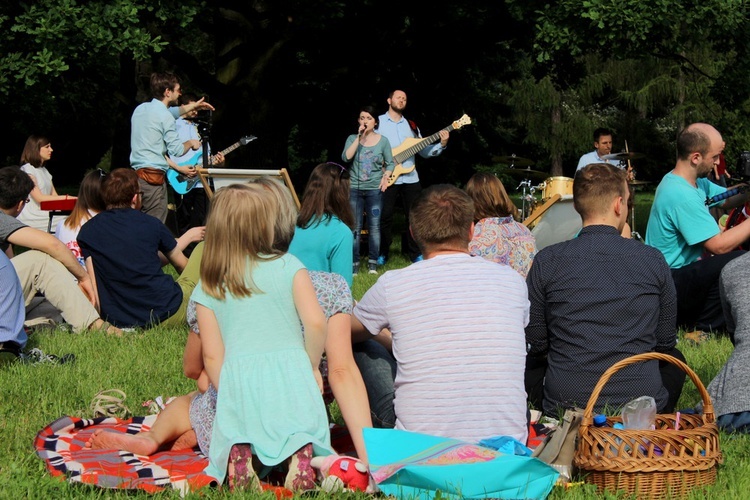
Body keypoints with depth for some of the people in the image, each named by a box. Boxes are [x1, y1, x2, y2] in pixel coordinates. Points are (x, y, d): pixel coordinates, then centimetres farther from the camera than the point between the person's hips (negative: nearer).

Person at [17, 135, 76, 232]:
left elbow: (54, 196, 15)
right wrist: (66, 198, -17)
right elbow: (39, 198, -14)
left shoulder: (44, 170, 23)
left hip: (44, 213, 8)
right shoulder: (27, 169, -5)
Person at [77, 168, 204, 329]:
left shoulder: (87, 231, 1)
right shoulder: (151, 224, -1)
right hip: (169, 315, -3)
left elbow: (93, 281, -2)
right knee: (203, 248, 19)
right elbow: (182, 265, 14)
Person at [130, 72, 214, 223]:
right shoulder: (165, 116, -11)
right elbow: (177, 150, -10)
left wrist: (192, 106, 43)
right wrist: (191, 143, 10)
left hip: (135, 173, 9)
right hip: (153, 177, -8)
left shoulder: (140, 109, 15)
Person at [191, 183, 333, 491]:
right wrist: (312, 365, 12)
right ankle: (300, 455, -19)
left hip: (237, 377, 1)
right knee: (303, 433, 16)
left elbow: (212, 355, 5)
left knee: (233, 431, 21)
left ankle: (238, 455, -15)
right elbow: (316, 323, -3)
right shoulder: (288, 267, 4)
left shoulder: (207, 290, 8)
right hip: (289, 368, -1)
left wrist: (228, 394, 17)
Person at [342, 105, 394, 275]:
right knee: (354, 227, -1)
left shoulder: (383, 141, 3)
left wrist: (386, 176, -10)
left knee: (374, 227, 0)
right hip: (355, 188, 0)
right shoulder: (352, 138, 3)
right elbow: (346, 157, -14)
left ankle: (373, 263, 7)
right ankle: (354, 263, 2)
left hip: (375, 189, 0)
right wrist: (359, 137, -15)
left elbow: (390, 163, 9)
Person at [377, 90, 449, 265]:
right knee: (385, 216, -4)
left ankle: (414, 253, 15)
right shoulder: (378, 122, 3)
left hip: (410, 178, 4)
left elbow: (423, 151, 13)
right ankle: (382, 253, 7)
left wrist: (441, 144, -1)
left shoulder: (411, 125, 16)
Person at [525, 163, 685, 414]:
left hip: (564, 405, 0)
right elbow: (666, 342, 6)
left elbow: (535, 343, 3)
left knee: (531, 363, 32)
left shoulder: (547, 261, -6)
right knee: (674, 359, 32)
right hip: (644, 405, 0)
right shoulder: (653, 260, -4)